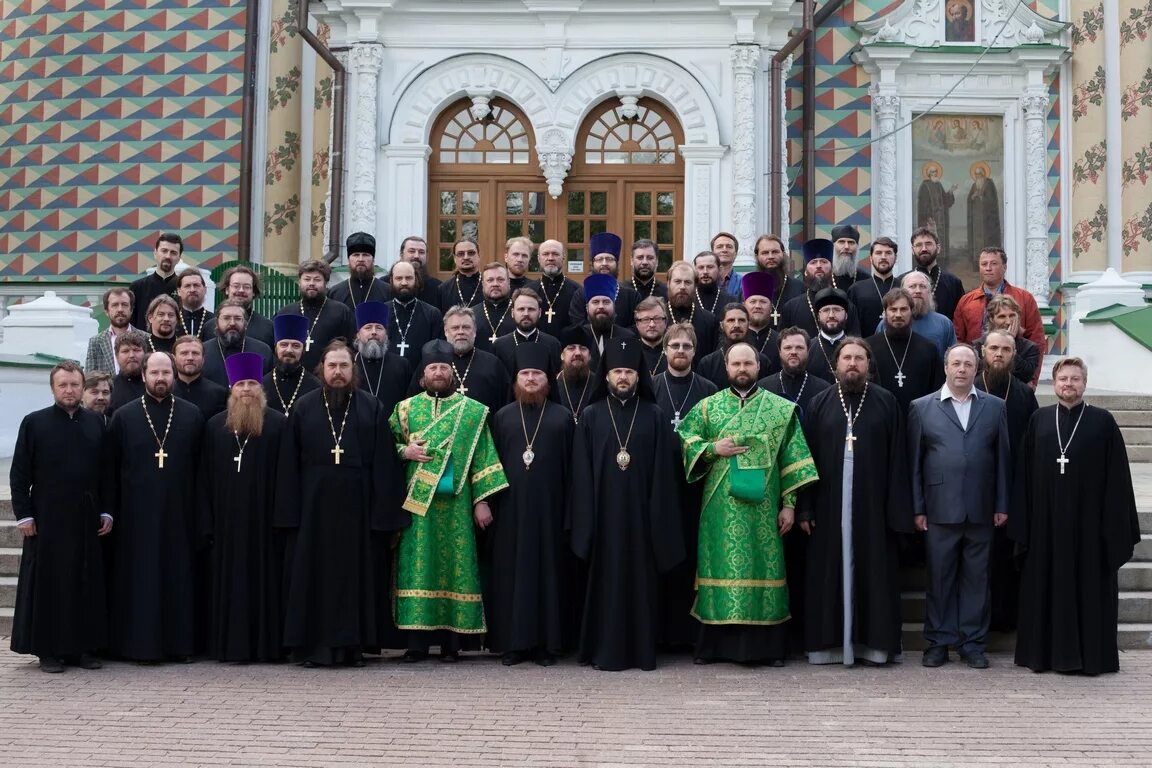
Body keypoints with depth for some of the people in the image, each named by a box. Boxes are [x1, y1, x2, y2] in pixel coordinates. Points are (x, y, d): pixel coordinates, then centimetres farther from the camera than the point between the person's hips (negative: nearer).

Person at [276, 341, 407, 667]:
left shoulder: (372, 408, 4)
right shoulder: (304, 408, 6)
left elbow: (383, 463, 0)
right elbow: (288, 464, 4)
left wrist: (383, 512, -7)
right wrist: (290, 512, -3)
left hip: (358, 506, 0)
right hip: (314, 505, 1)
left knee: (358, 576, 3)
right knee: (315, 577, 2)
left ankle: (354, 645, 11)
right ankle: (315, 646, 8)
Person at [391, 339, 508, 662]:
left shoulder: (473, 411, 6)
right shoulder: (406, 408, 9)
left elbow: (482, 458, 2)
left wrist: (482, 500, -5)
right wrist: (405, 452, -8)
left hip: (456, 503, -1)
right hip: (416, 501, 1)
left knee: (455, 562, 0)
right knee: (418, 563, -1)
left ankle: (451, 640, 6)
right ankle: (417, 640, 5)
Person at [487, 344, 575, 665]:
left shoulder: (561, 418, 6)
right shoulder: (503, 417, 9)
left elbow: (570, 467, 4)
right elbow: (492, 464, 8)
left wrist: (570, 508, -3)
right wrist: (490, 503, 0)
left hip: (548, 507, -1)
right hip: (511, 507, 1)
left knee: (548, 570, 1)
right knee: (511, 572, 2)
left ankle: (547, 642, 7)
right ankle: (512, 642, 8)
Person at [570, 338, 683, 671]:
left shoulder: (654, 415, 4)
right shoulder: (591, 415, 4)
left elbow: (663, 470, 2)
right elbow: (582, 472, 2)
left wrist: (659, 515, -5)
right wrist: (585, 517, -5)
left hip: (640, 512, 0)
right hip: (604, 512, 0)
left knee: (642, 579, 4)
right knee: (606, 579, 3)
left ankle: (643, 650, 11)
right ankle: (606, 650, 9)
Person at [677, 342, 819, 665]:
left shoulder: (780, 409, 6)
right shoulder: (707, 407, 8)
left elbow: (792, 458, 4)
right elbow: (685, 441, 8)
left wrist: (789, 503, -2)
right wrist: (713, 449, -10)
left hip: (763, 506, 0)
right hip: (721, 507, 0)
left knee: (764, 565, 0)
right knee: (722, 566, 2)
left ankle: (767, 646, 7)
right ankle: (713, 644, 9)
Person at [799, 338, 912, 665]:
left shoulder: (887, 403, 3)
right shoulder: (820, 404, 7)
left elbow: (897, 460, 0)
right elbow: (806, 457, 4)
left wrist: (898, 510, -6)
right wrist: (805, 508, -3)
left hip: (872, 505, -1)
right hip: (829, 507, 1)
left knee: (873, 572, 3)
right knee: (831, 572, 4)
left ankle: (874, 642, 11)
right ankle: (830, 642, 11)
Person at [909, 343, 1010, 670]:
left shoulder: (995, 407, 9)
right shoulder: (921, 407, 5)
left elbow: (1002, 458, 7)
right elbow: (914, 461, 4)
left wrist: (1002, 505, 2)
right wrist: (918, 508, -1)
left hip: (981, 509, 1)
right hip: (940, 509, -1)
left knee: (976, 577, 6)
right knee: (939, 577, 4)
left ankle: (973, 643, 14)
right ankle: (939, 641, 14)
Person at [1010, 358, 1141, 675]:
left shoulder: (1103, 421, 0)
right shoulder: (1038, 420, 6)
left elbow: (1117, 477, -1)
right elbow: (1025, 474, 6)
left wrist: (1116, 527, -7)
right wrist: (1022, 525, 1)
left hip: (1088, 520, -2)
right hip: (1045, 521, 2)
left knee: (1088, 587, 3)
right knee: (1047, 587, 7)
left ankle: (1091, 655, 10)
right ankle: (1045, 652, 15)